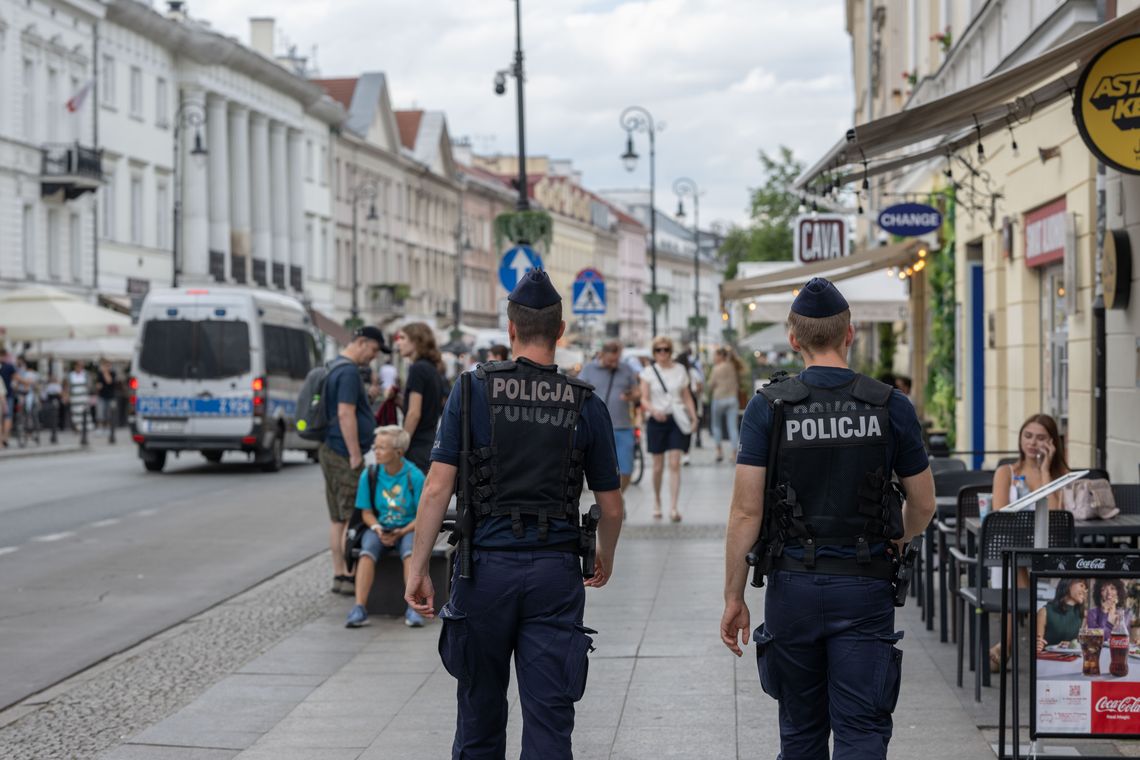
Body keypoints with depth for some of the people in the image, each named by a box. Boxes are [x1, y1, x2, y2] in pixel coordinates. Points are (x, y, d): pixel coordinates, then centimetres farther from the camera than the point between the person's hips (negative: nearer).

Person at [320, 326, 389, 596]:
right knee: (351, 518, -6)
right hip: (344, 454, -10)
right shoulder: (349, 372, -15)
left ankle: (339, 575, 14)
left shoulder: (337, 367, 17)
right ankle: (348, 576, -5)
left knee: (338, 518, 11)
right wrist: (356, 455, -20)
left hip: (331, 451, 10)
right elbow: (345, 414, -21)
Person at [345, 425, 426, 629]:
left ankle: (412, 608, -36)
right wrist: (377, 528, -16)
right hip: (379, 528, 2)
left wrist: (400, 533, -19)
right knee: (367, 552, -30)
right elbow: (366, 512, 5)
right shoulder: (369, 475, -1)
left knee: (410, 552, -34)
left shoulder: (415, 476, -9)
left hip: (407, 529, -2)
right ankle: (359, 608, -36)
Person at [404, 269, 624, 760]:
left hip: (487, 566, 0)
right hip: (556, 572, 0)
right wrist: (605, 559, 26)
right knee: (549, 719, 2)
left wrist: (418, 568, -3)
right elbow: (611, 506, 8)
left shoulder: (473, 390, -3)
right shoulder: (585, 405, 2)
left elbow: (437, 489, -8)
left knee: (480, 711, 16)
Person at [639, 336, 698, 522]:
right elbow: (644, 399, -4)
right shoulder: (648, 372, 2)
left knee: (675, 464, -10)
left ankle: (674, 507, -14)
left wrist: (693, 416, -1)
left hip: (677, 418, 0)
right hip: (656, 420, 0)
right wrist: (653, 410, -23)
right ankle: (657, 502, 28)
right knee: (658, 466, 6)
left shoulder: (680, 370, 8)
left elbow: (687, 396, 12)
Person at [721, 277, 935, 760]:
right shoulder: (890, 406, -2)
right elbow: (923, 506, 6)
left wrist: (734, 598, -1)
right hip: (865, 589, 0)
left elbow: (746, 511, -8)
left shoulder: (768, 407, -5)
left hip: (794, 585, 1)